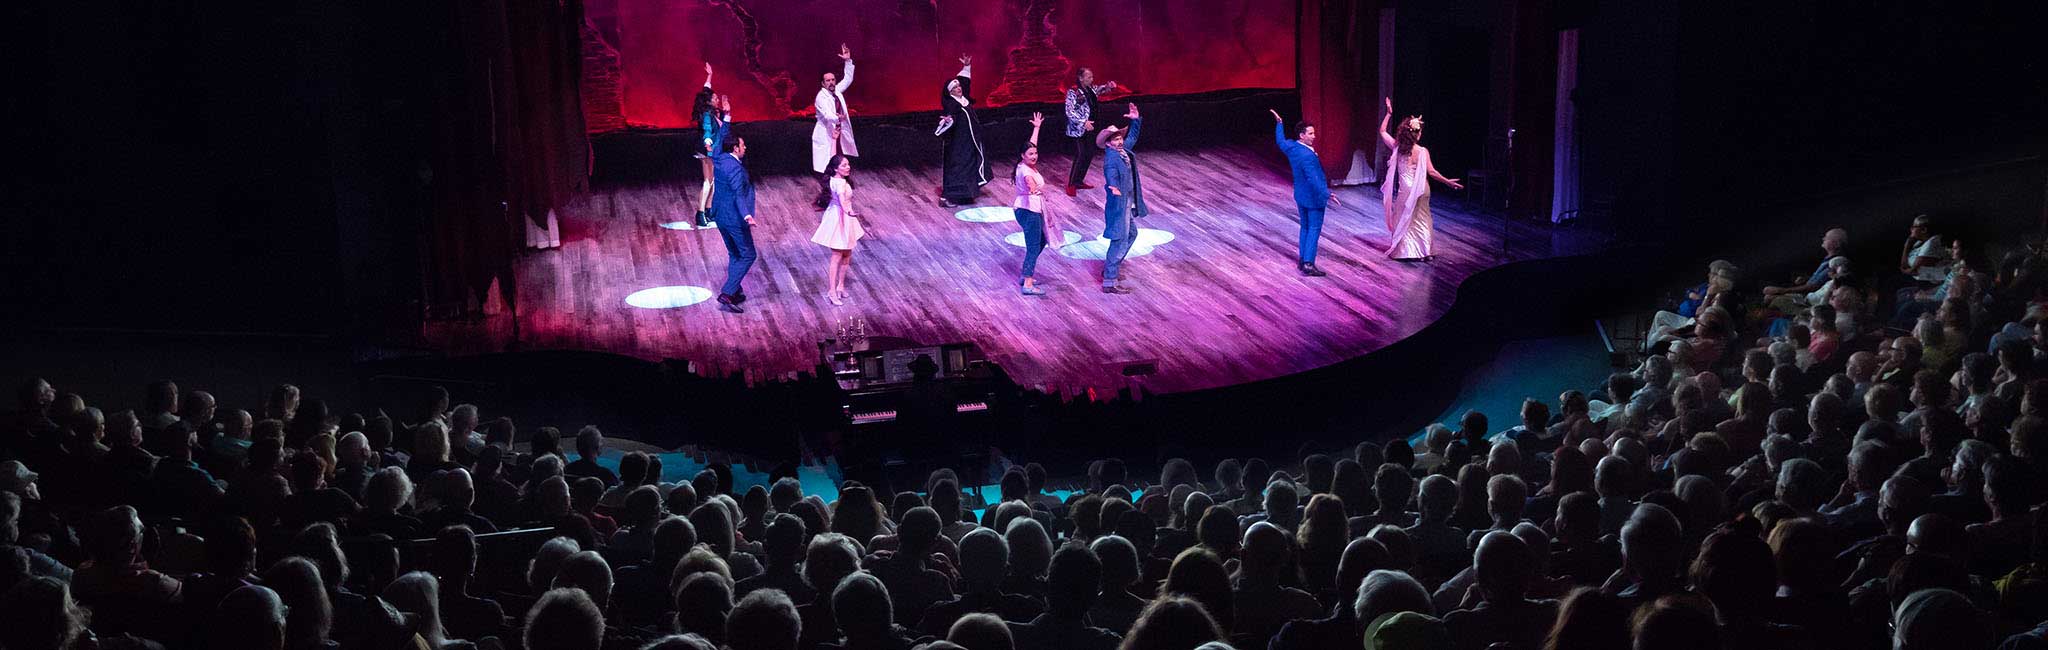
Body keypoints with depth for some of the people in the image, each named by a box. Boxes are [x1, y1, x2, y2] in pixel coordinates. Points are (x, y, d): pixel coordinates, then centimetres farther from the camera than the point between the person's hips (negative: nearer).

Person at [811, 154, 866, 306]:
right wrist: (848, 211, -66)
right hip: (839, 220, -10)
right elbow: (841, 196, -48)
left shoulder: (833, 180, 4)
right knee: (837, 256, -6)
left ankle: (840, 285, 29)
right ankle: (832, 291, -3)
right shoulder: (841, 182, -26)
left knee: (846, 255, 18)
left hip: (842, 218, 10)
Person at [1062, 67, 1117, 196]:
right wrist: (1084, 122, -26)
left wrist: (1109, 86, 4)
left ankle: (1079, 181, 21)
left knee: (1090, 154, 9)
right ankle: (1071, 185, -4)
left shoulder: (1091, 89, 7)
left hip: (1089, 128, 8)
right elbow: (1070, 112, -20)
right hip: (1077, 129, -8)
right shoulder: (1073, 92, -15)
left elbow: (1101, 89, 27)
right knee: (1081, 156, -11)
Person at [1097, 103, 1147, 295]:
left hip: (1128, 203, 10)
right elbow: (1111, 176, -38)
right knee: (1119, 242, -7)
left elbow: (1132, 137, 23)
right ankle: (1109, 283, -3)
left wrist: (1135, 120, 12)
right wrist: (1114, 188, -58)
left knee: (1131, 234, 26)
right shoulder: (1111, 158, -23)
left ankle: (1110, 267, 39)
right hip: (1118, 205, -10)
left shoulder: (1125, 150, 4)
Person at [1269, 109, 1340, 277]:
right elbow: (1314, 179, -34)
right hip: (1314, 197, -9)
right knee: (1314, 230, -3)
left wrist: (1279, 123, 34)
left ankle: (1303, 259, 26)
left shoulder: (1290, 147, -2)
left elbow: (1280, 141, 22)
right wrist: (1327, 194, -35)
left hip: (1301, 195, 9)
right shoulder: (1307, 155, -28)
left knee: (1305, 227, 20)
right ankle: (1308, 264, -5)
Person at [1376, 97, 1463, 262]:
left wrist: (1388, 113, 4)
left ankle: (1403, 251, 14)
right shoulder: (1423, 151, -16)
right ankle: (1424, 251, 14)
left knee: (1403, 220, 13)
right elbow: (1431, 172, -14)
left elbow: (1382, 131, 1)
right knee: (1421, 220, 12)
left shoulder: (1397, 148, -10)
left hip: (1404, 190, 1)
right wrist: (1448, 182, -6)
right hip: (1420, 190, -1)